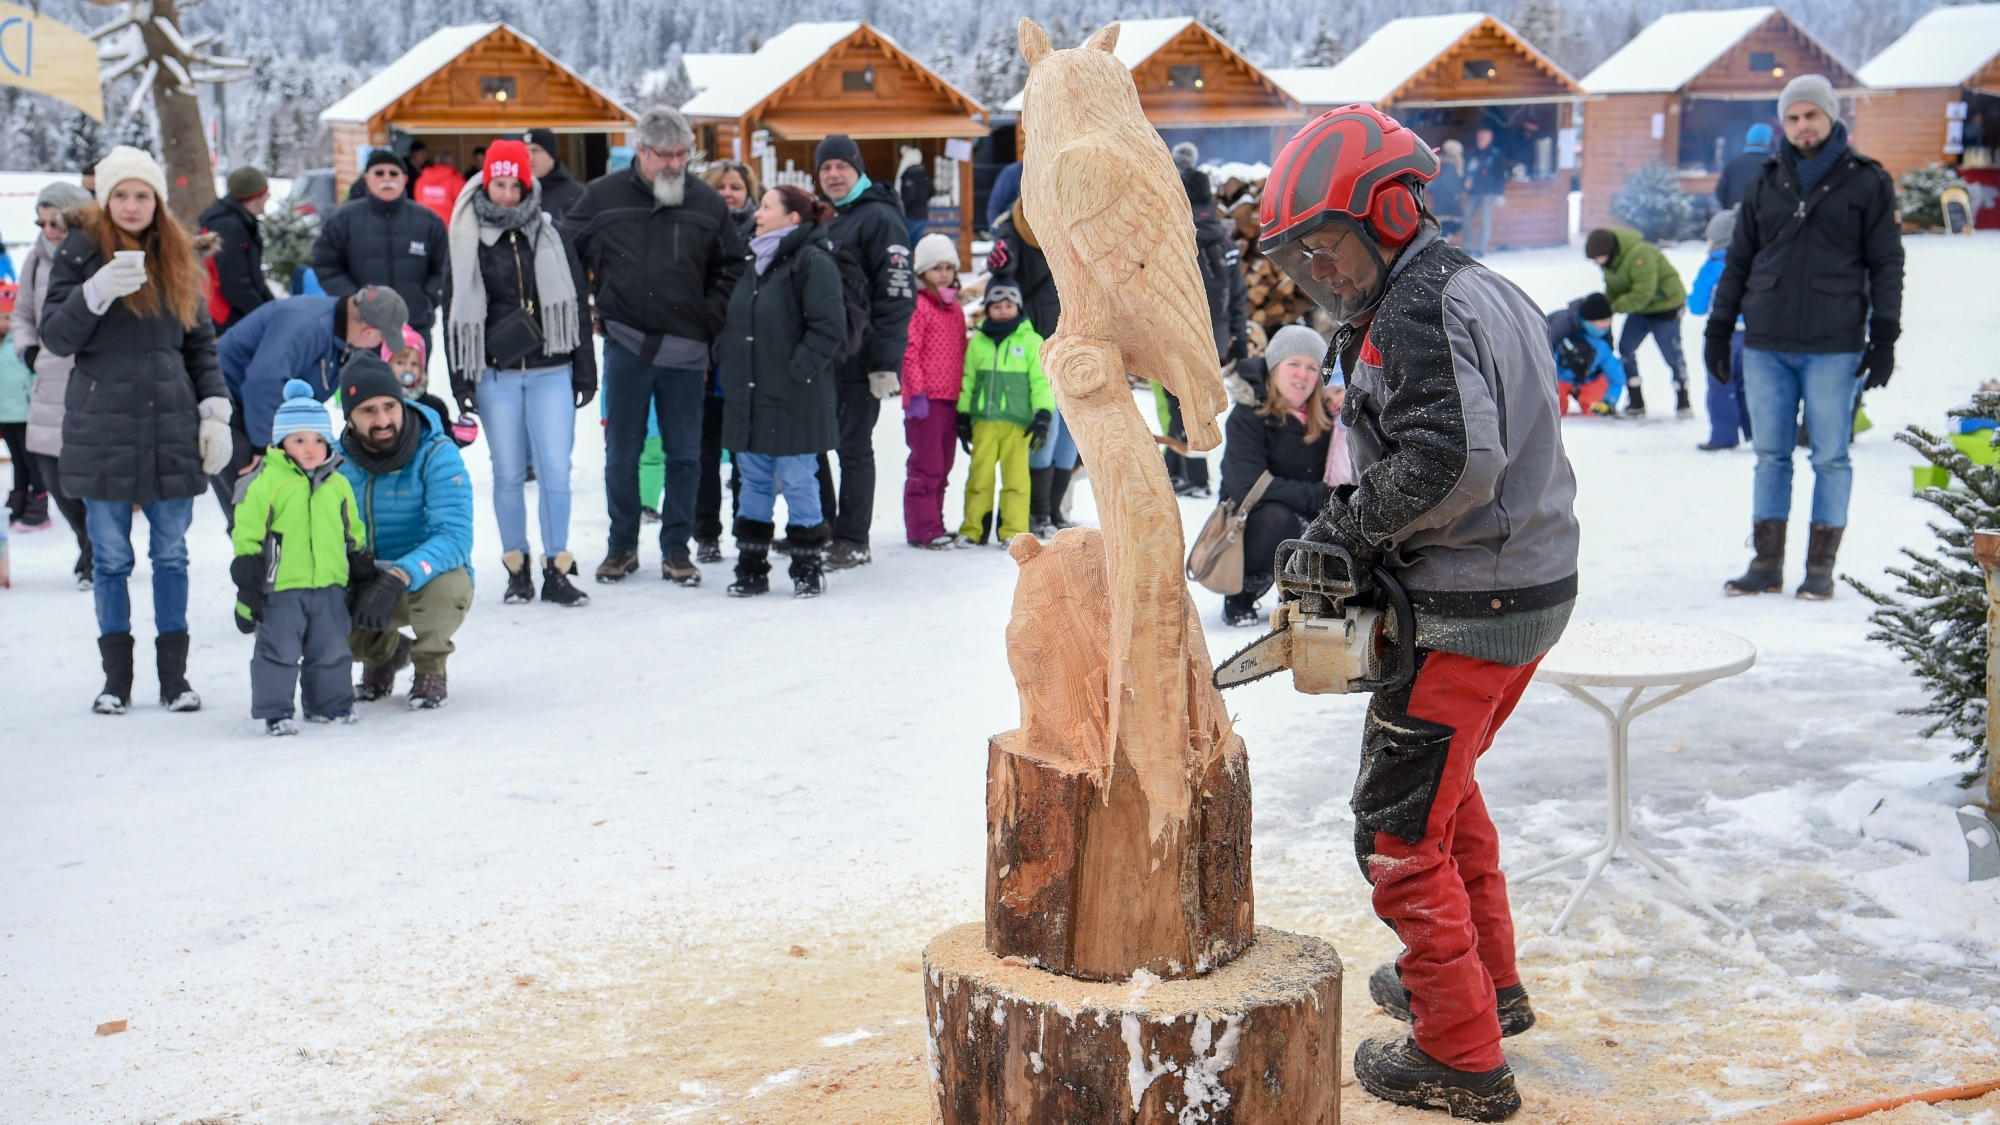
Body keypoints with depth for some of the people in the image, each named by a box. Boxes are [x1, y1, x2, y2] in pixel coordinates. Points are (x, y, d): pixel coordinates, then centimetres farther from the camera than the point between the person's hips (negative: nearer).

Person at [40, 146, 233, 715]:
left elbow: (201, 343, 14)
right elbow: (55, 337, -5)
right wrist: (96, 292, -21)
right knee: (111, 558, 3)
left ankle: (174, 676, 12)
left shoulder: (179, 259, 10)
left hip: (172, 431, 2)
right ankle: (116, 678, 12)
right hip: (104, 429, -2)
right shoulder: (80, 252, 1)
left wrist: (215, 411, 4)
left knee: (171, 555, 5)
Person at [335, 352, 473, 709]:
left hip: (429, 581, -3)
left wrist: (399, 577, -44)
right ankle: (383, 651, 12)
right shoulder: (336, 462, -6)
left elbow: (454, 538, -29)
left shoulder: (437, 456, -18)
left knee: (443, 585, -38)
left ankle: (431, 668, -4)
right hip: (362, 586, 3)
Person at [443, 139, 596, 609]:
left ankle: (557, 571, 2)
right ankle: (517, 569, 16)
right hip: (496, 375, 0)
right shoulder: (467, 244, 4)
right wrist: (461, 379, 0)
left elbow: (577, 306, 7)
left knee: (556, 471, -5)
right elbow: (456, 314, 5)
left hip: (551, 372, 0)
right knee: (509, 474, 5)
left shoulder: (552, 239, 6)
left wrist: (584, 372, 3)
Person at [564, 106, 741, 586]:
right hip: (626, 344, -1)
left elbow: (730, 269, 12)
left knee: (684, 455, 5)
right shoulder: (602, 196, 2)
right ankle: (621, 546, 19)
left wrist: (710, 320, 3)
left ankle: (676, 549, 16)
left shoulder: (708, 203, 5)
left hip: (685, 350, 1)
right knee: (622, 453, 7)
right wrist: (594, 304, 3)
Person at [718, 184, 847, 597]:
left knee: (797, 480, 0)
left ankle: (808, 567, 12)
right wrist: (727, 361, 11)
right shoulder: (757, 261, 16)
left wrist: (800, 369, -19)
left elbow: (829, 327, -17)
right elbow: (736, 322, 24)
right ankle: (751, 567, 19)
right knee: (754, 480, 12)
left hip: (793, 399, -8)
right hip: (750, 397, 8)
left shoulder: (813, 262, -11)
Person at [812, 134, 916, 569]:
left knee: (853, 447, 0)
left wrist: (886, 362, -19)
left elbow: (897, 295, -14)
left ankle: (852, 540, 7)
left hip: (858, 359, -7)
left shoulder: (879, 217, -8)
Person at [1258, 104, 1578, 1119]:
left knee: (1399, 830, -2)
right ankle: (1489, 984, 41)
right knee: (1445, 785, 28)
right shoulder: (1489, 293, 14)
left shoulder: (1416, 311, -18)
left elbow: (1454, 457, -31)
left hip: (1464, 613, -11)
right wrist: (1368, 518, 5)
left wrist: (1353, 521, -16)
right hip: (1534, 587, 11)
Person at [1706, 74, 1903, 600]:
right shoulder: (1765, 184, 12)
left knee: (1830, 457, 0)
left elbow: (1887, 264, 2)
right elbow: (1737, 261, 16)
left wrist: (1885, 337, -5)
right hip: (1767, 346, 3)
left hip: (1834, 347, -3)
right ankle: (1767, 564, 11)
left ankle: (1821, 567, 7)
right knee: (1770, 456, 5)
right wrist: (1718, 330, 12)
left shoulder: (1867, 182, 3)